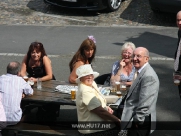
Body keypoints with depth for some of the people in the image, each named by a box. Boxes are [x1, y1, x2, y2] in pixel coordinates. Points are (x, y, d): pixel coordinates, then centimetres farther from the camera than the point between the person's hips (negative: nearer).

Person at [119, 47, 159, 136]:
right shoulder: (141, 72, 12)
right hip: (136, 119, 10)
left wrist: (137, 120, -19)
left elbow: (145, 103, -24)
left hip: (140, 122, -10)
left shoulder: (148, 76, -22)